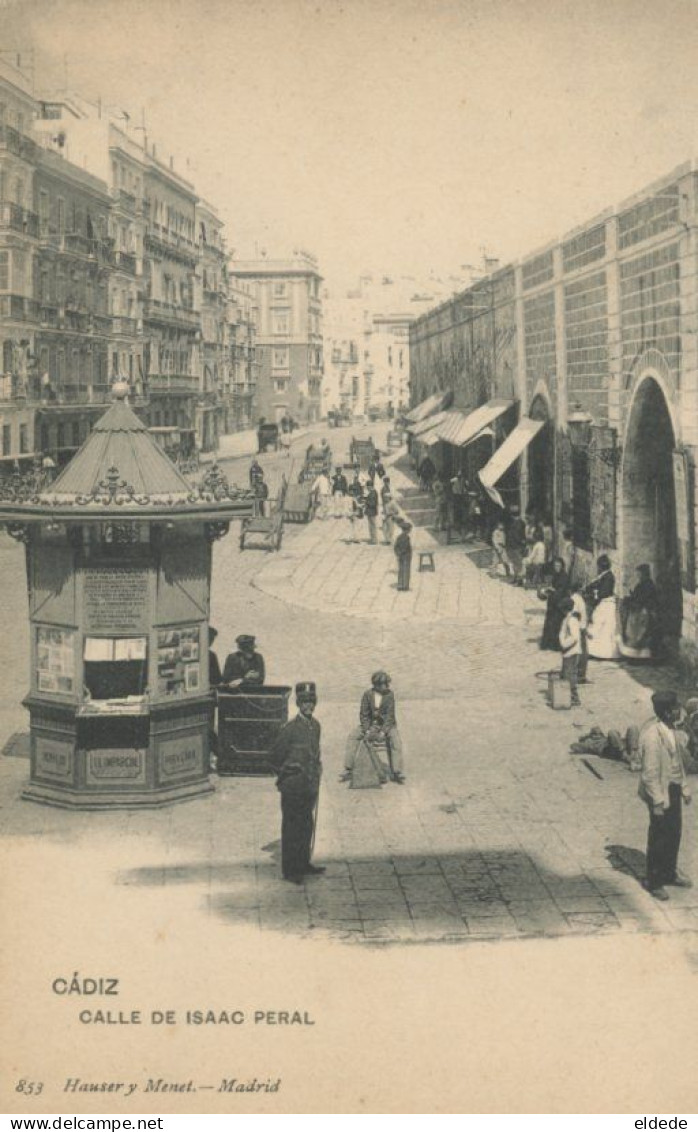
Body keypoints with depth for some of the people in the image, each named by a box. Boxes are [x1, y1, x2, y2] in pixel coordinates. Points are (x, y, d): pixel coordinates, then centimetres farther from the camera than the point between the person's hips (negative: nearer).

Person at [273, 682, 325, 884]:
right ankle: (289, 870, 10)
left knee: (307, 826, 16)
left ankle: (303, 864, 28)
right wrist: (289, 770, -3)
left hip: (309, 786, 7)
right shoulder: (290, 728, -17)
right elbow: (275, 754, -11)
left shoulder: (315, 725, 6)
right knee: (292, 828, 1)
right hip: (293, 786, -7)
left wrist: (316, 768, 11)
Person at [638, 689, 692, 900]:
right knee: (659, 837, 5)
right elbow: (650, 773, -23)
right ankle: (653, 881, 21)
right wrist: (657, 802, -20)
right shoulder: (652, 735, -26)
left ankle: (669, 872, 39)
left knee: (674, 832, 20)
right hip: (661, 791, -9)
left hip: (674, 789, 9)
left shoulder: (670, 728, 2)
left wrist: (684, 788, 17)